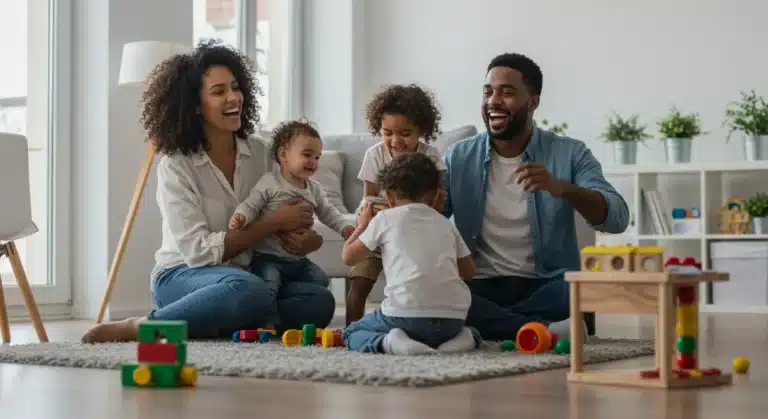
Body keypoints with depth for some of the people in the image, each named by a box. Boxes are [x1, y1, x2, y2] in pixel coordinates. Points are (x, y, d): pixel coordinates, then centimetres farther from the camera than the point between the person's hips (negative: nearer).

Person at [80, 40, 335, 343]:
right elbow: (198, 251, -17)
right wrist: (274, 224, -17)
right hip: (183, 276, -5)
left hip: (242, 272, 5)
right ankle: (139, 327, -23)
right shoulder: (176, 167, -9)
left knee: (320, 301, -23)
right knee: (250, 291, -39)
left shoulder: (259, 154, 5)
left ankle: (209, 327, -21)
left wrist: (304, 239, -16)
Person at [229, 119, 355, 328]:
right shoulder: (270, 183, -9)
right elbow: (251, 204, -13)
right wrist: (240, 217, -35)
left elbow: (328, 213, 21)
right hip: (268, 257, -7)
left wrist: (345, 227, 4)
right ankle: (269, 322, -22)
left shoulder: (314, 189, 12)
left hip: (298, 259, 7)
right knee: (268, 282, -30)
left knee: (320, 279, 0)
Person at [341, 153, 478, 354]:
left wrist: (362, 225, 31)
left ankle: (389, 342, -13)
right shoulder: (446, 223, 20)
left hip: (407, 313, -4)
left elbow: (348, 257, 14)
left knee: (351, 333, 19)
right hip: (453, 317, 4)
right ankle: (460, 337, 4)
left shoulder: (385, 218, 9)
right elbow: (468, 270, 25)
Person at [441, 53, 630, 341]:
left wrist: (561, 188, -30)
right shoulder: (458, 158, 7)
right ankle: (544, 329, -26)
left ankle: (487, 326, -21)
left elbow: (617, 218, -12)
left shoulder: (570, 154, 0)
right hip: (479, 287, 2)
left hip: (546, 287, -2)